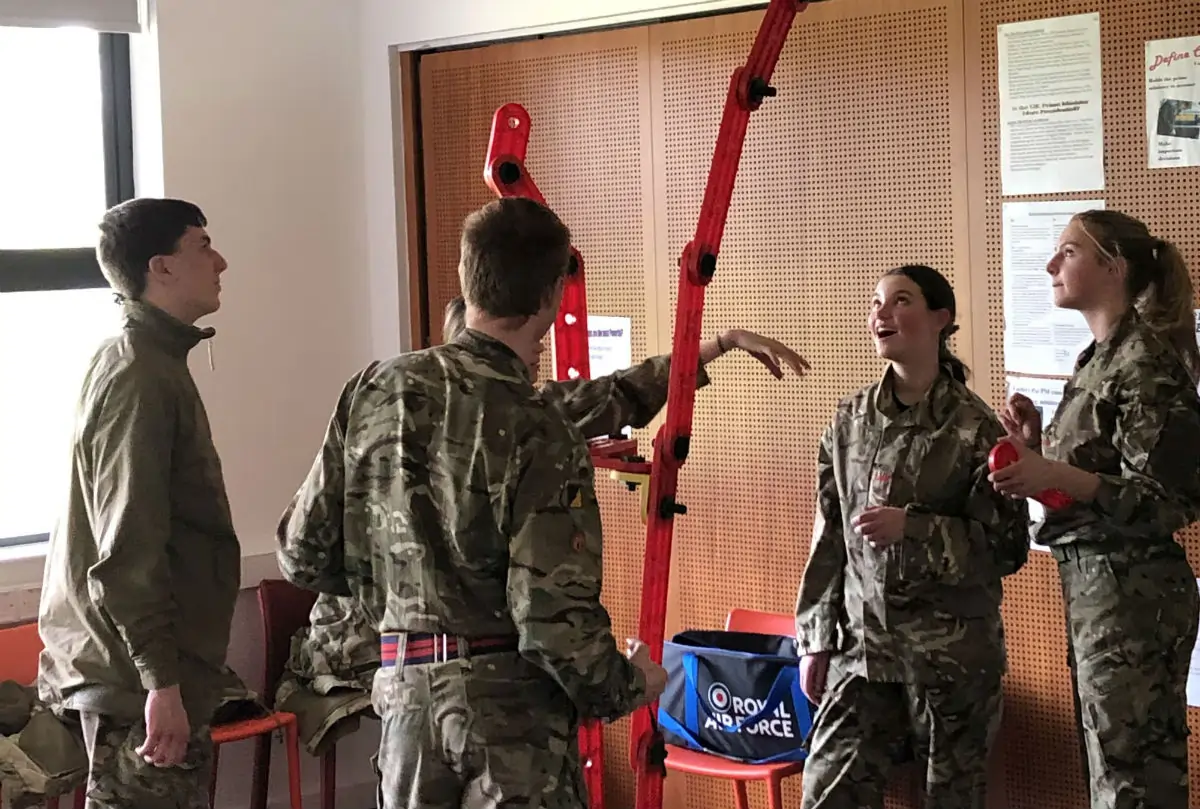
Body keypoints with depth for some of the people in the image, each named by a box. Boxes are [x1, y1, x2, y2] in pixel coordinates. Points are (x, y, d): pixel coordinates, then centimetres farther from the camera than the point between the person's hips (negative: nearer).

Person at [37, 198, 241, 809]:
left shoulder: (148, 359, 14)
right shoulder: (140, 376, -17)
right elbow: (127, 552, -22)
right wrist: (161, 682, -23)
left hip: (136, 667, 10)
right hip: (140, 678, -10)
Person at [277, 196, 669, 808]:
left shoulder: (374, 391, -1)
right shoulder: (539, 435, -17)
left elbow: (305, 555, 5)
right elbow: (554, 618, -19)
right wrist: (626, 685, 0)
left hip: (407, 689, 5)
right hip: (512, 702, -5)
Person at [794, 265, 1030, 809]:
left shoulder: (973, 427, -8)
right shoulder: (852, 419, 5)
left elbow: (1008, 545, -8)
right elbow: (829, 535, 10)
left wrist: (911, 528, -20)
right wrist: (816, 640, 8)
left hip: (952, 653, -3)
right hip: (863, 643, 4)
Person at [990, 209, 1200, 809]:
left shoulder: (1145, 360, -14)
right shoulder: (1098, 358, 14)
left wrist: (1055, 477, -27)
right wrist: (1037, 448, 3)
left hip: (1133, 593, -9)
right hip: (1092, 582, 9)